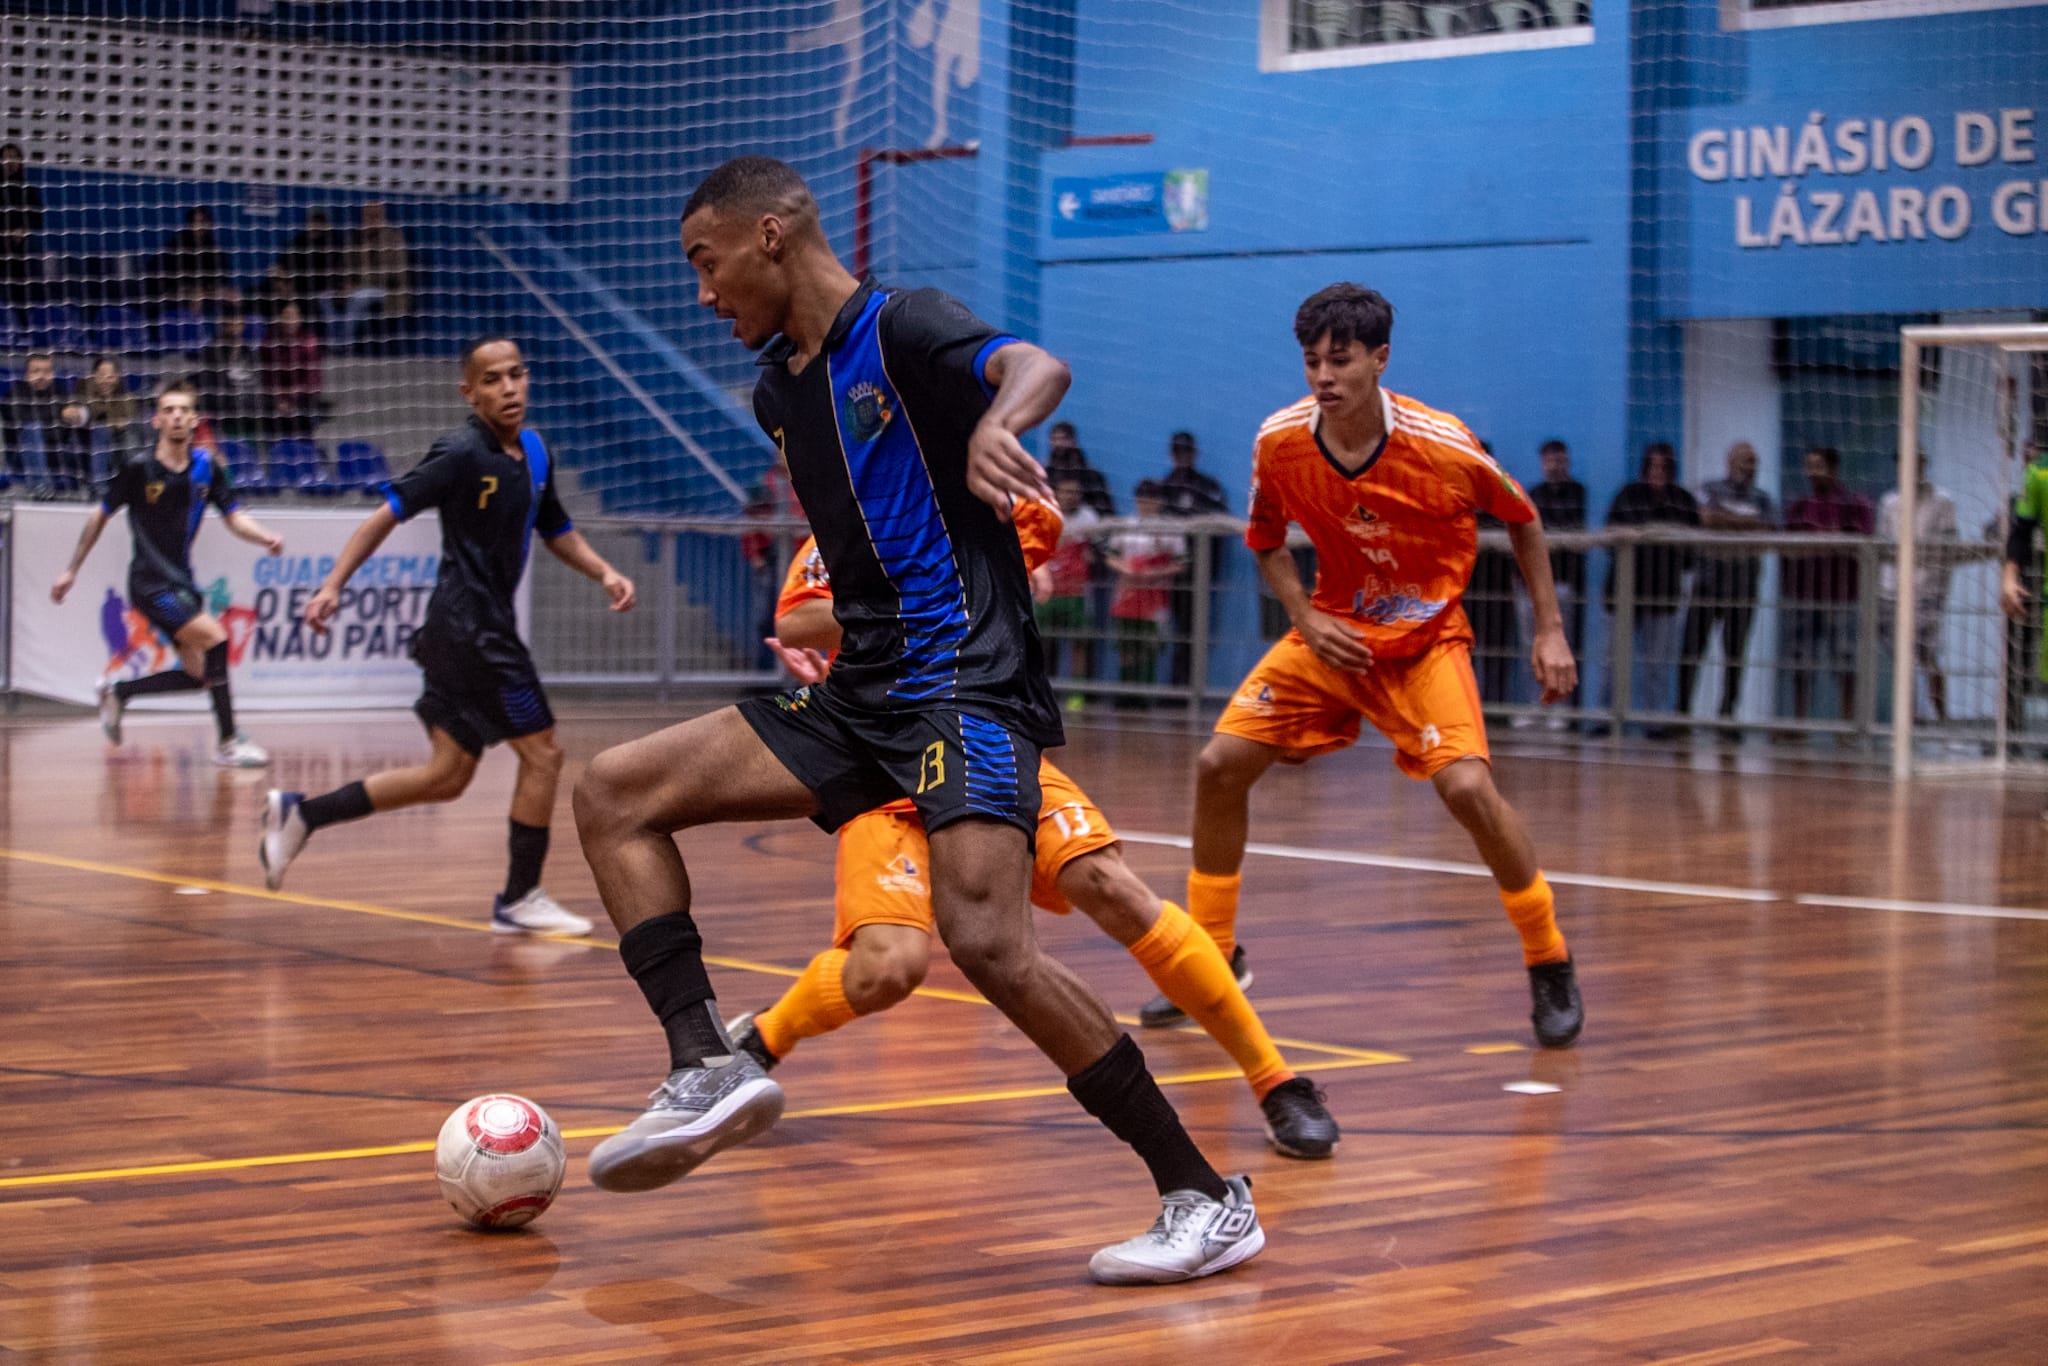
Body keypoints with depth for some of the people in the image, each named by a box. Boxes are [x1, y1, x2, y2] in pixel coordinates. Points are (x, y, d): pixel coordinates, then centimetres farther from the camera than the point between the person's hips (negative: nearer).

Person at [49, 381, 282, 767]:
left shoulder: (207, 465, 2)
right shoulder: (138, 468, -10)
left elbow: (234, 517, 3)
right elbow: (101, 515, 1)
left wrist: (266, 537, -18)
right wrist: (72, 571, 5)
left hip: (181, 581, 7)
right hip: (150, 581, -7)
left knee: (199, 673, 6)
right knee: (214, 637, -23)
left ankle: (116, 693, 28)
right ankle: (229, 742, -18)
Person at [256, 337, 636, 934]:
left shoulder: (533, 450, 11)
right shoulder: (462, 453, -13)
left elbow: (556, 530, 23)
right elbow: (387, 515, -14)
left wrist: (605, 573, 8)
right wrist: (333, 585, -21)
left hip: (487, 628, 9)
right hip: (470, 628, -9)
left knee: (448, 776, 11)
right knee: (542, 752, -4)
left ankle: (301, 813, 15)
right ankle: (520, 898, 7)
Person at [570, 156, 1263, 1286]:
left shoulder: (901, 328, -8)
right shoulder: (778, 390, 16)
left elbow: (1036, 367, -30)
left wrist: (996, 422, -50)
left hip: (964, 681, -9)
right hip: (859, 691, 9)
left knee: (986, 943, -24)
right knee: (614, 794, 1)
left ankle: (1207, 1200, -13)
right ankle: (708, 1070, -9)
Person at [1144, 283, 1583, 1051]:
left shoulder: (1442, 445, -21)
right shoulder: (1279, 442, -13)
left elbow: (1521, 519, -2)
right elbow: (1266, 542, 6)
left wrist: (1549, 630, -4)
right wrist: (1305, 618, -10)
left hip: (1427, 638, -4)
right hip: (1332, 634, 4)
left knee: (1467, 786, -25)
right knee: (1220, 765, -7)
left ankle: (1551, 966, -3)